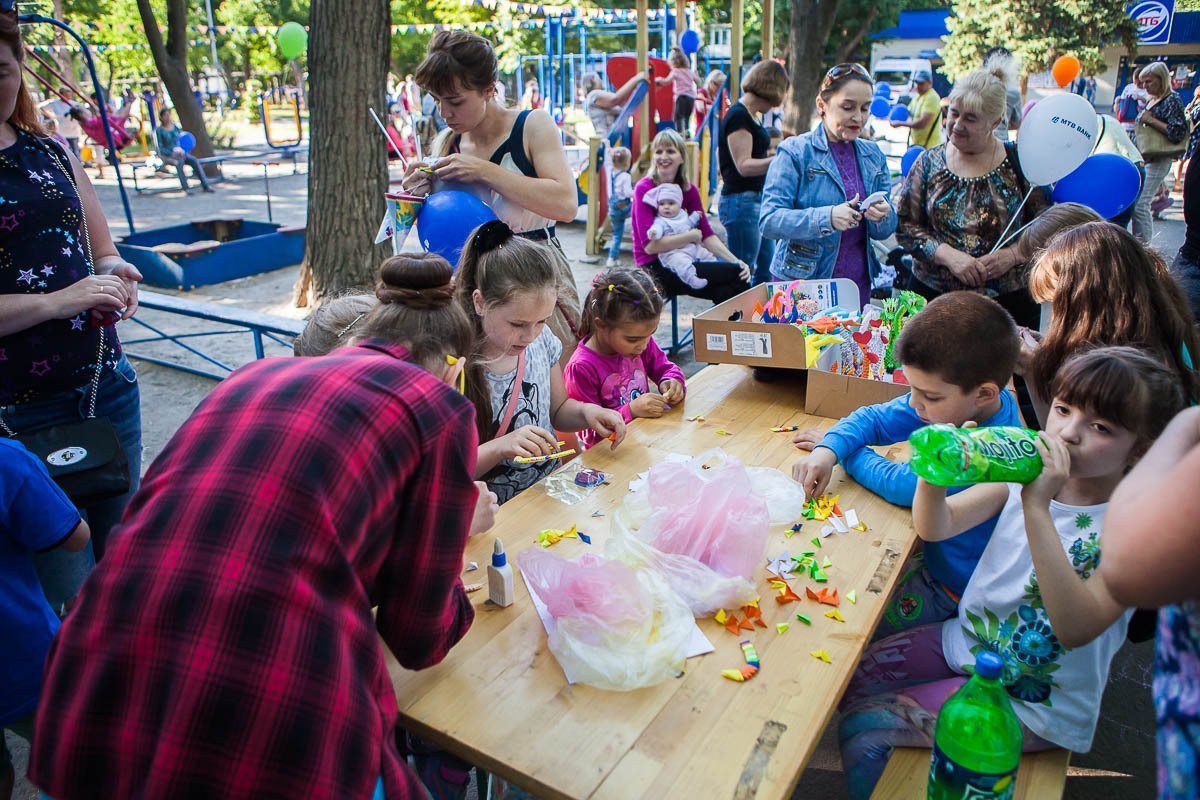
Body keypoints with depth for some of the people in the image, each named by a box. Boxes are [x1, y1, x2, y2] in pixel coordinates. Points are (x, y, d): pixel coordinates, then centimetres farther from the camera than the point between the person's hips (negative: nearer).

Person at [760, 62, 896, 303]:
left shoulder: (873, 155, 9)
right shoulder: (794, 152, -7)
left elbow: (884, 231, 10)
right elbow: (769, 220, -17)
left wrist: (882, 217, -13)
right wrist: (827, 217, -29)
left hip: (858, 284, 5)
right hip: (800, 283, -4)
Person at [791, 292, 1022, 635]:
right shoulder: (953, 400, -11)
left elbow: (904, 485, -31)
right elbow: (874, 418, -6)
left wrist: (849, 455, -14)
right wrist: (830, 448, -25)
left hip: (950, 588, -7)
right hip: (933, 552, 7)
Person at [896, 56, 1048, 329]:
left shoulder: (1020, 164, -1)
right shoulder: (929, 163, 3)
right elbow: (904, 225, -1)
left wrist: (1013, 255, -14)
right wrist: (948, 255, -13)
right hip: (932, 294, 1)